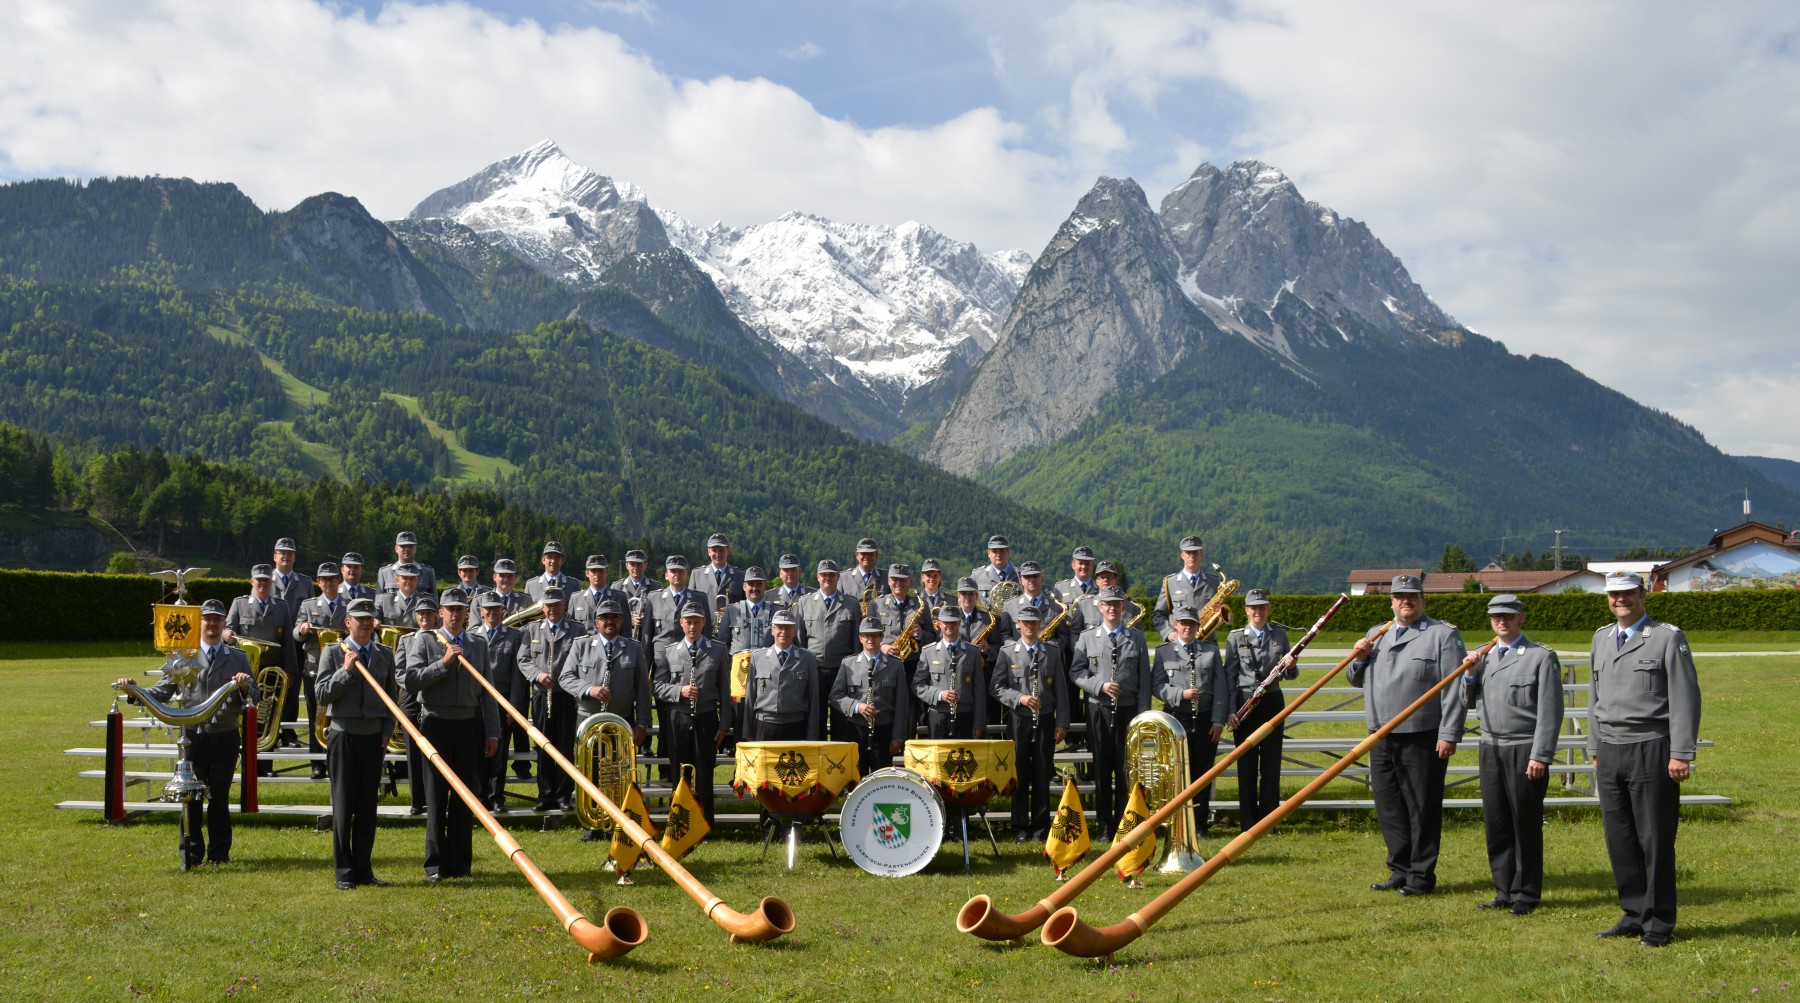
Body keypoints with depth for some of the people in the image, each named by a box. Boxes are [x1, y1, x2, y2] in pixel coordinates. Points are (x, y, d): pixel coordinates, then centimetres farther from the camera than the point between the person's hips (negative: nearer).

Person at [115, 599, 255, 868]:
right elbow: (162, 692, 6)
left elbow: (253, 698, 5)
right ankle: (191, 853, 10)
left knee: (219, 797, 6)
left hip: (225, 737, 0)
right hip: (193, 735, 0)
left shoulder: (237, 659, 10)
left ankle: (219, 852, 15)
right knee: (189, 797, 1)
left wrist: (245, 686, -16)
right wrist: (134, 691, -10)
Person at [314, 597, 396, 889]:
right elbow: (322, 695, -5)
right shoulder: (332, 652, 1)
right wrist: (345, 671, -16)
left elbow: (392, 696, 14)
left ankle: (363, 868, 11)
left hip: (374, 736, 3)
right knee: (343, 805, 1)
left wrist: (387, 731, 4)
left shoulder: (385, 654, 10)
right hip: (344, 735, -3)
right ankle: (344, 872, 6)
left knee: (368, 805, 5)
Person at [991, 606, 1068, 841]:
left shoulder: (1052, 653, 8)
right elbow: (997, 688, 0)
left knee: (1042, 775, 4)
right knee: (1020, 774, 1)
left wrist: (1062, 723, 1)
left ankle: (1041, 826, 13)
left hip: (1045, 721, 1)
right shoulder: (1007, 652, 3)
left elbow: (1061, 691, 7)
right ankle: (1020, 828, 9)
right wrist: (1020, 698, -15)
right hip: (1018, 720, -1)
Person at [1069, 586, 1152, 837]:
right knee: (1102, 769, 3)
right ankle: (1105, 826, 10)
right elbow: (1075, 672, 3)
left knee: (1126, 769, 2)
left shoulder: (1137, 638, 8)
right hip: (1098, 710, 0)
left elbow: (1144, 678, 6)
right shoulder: (1087, 638, 7)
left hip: (1128, 709, 0)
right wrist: (1100, 685, -13)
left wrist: (1143, 713, -1)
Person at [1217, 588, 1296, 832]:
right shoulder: (1235, 637, 2)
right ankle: (1248, 823, 8)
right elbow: (1229, 676, 0)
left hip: (1272, 703, 2)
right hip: (1245, 704, -2)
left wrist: (1290, 667, -13)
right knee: (1247, 765, 2)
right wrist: (1230, 711, -7)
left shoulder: (1280, 635, 7)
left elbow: (1290, 675, 11)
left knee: (1271, 764, 3)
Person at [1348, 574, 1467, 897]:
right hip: (1382, 738, 6)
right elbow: (1357, 680, 25)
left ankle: (1421, 876, 8)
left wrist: (1449, 734, -14)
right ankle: (1401, 870, 20)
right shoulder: (1376, 636, 17)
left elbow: (1454, 689, -8)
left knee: (1423, 809, -1)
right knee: (1388, 808, 10)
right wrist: (1358, 659, 3)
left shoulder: (1443, 635, -1)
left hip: (1422, 739, -6)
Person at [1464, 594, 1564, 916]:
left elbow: (1550, 711, -10)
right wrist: (1470, 676, 0)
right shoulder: (1485, 657, 14)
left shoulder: (1542, 657, -5)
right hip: (1490, 750, 6)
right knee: (1496, 824, 8)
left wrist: (1540, 756, -15)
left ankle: (1526, 895, 10)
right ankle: (1504, 892, 17)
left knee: (1526, 825, 1)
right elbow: (1469, 702, 19)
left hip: (1524, 751, -6)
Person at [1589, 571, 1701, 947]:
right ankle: (1634, 914, 19)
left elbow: (1686, 700, -7)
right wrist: (1594, 748, 18)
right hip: (1609, 751, 6)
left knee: (1655, 839, -1)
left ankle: (1659, 923, 8)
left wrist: (1681, 754, -12)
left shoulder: (1668, 638, -3)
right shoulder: (1601, 638, 15)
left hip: (1651, 750, -6)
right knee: (1619, 838, 8)